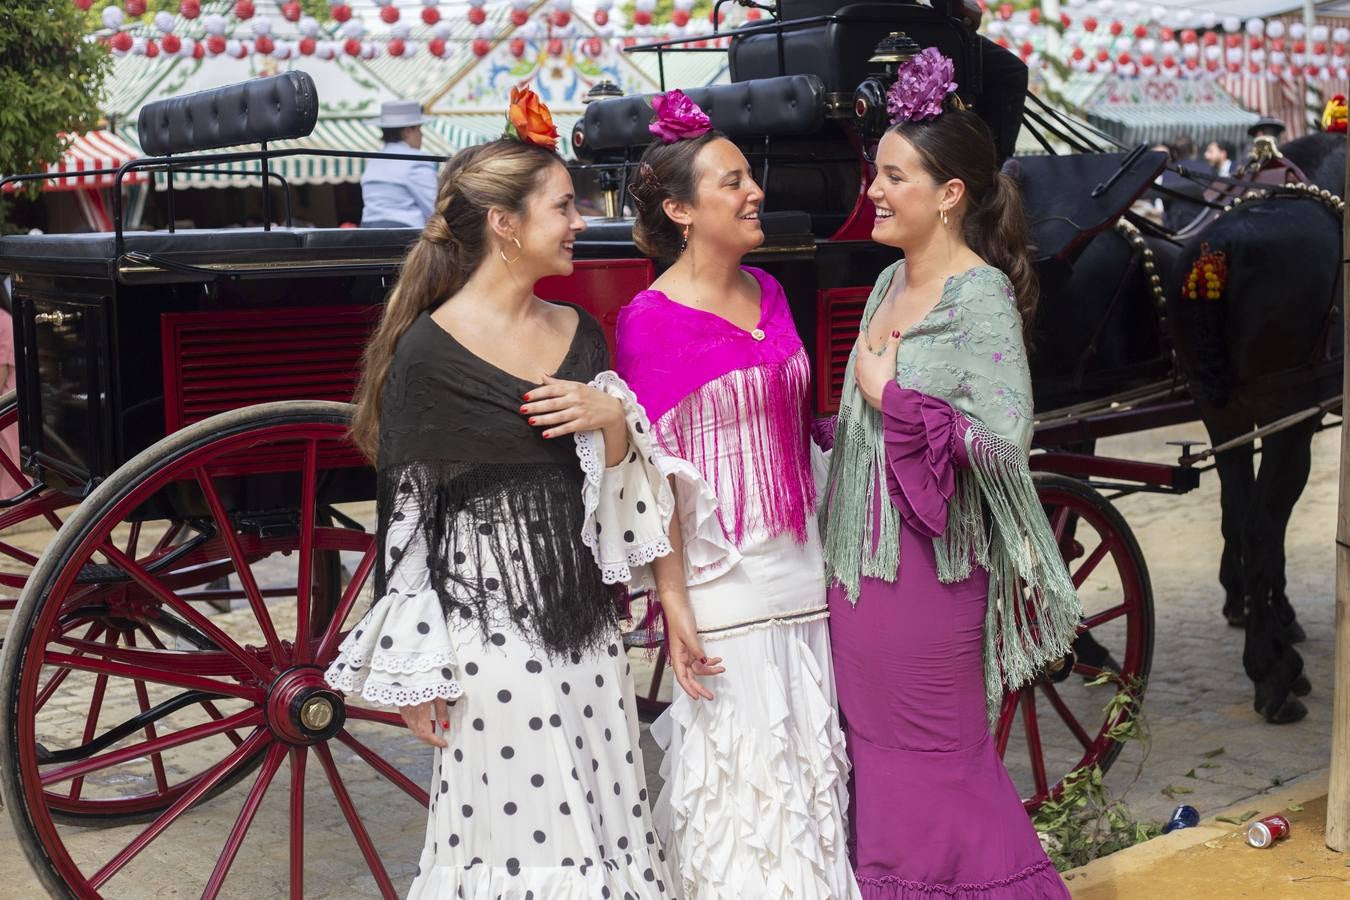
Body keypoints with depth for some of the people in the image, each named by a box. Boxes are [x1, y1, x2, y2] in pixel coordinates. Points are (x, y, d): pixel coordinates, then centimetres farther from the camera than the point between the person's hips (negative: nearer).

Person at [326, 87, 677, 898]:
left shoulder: (579, 334, 7)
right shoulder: (429, 353, -11)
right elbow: (407, 518, -9)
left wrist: (613, 421, -8)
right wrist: (416, 673, -8)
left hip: (584, 621, 6)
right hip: (487, 625, -6)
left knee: (601, 822, 13)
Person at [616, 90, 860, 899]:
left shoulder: (767, 292, 8)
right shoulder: (651, 320, -11)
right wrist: (673, 604, -15)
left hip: (802, 572, 6)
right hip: (725, 581, -6)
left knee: (813, 768, 13)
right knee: (740, 771, 3)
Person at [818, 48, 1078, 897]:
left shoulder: (980, 297, -15)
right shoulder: (890, 282, 10)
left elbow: (1004, 438, -25)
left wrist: (891, 397, -18)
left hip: (926, 563, -8)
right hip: (862, 554, 8)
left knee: (932, 756, 4)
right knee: (877, 746, 16)